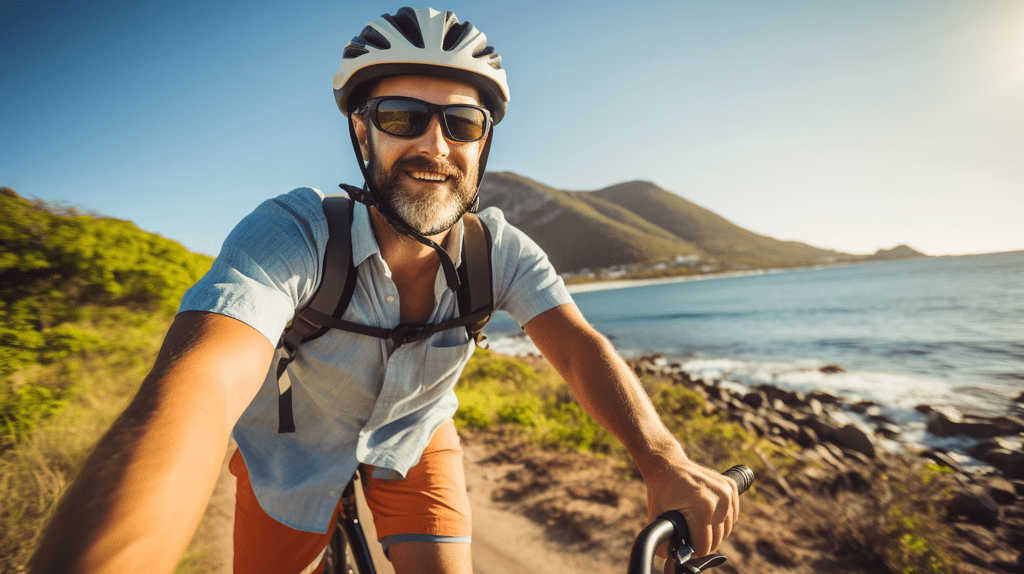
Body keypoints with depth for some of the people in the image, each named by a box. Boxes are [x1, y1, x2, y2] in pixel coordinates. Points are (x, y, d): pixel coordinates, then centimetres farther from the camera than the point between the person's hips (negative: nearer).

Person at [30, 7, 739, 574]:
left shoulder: (498, 248, -21)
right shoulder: (294, 234, -33)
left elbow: (579, 346, -28)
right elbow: (199, 388, -47)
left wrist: (664, 459, -43)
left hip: (414, 440, 2)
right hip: (296, 452, -1)